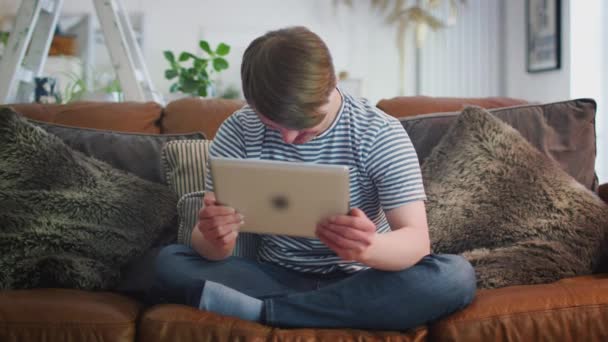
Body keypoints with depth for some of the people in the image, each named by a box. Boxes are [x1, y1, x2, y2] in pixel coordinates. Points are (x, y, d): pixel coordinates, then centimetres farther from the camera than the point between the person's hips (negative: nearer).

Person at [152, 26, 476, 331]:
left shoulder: (381, 133, -13)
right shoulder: (239, 131, -9)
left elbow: (417, 239, -19)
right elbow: (208, 242, -10)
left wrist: (368, 247, -42)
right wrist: (215, 240, -36)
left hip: (359, 282, 0)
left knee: (456, 276, -30)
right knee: (169, 262, -20)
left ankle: (256, 311, -27)